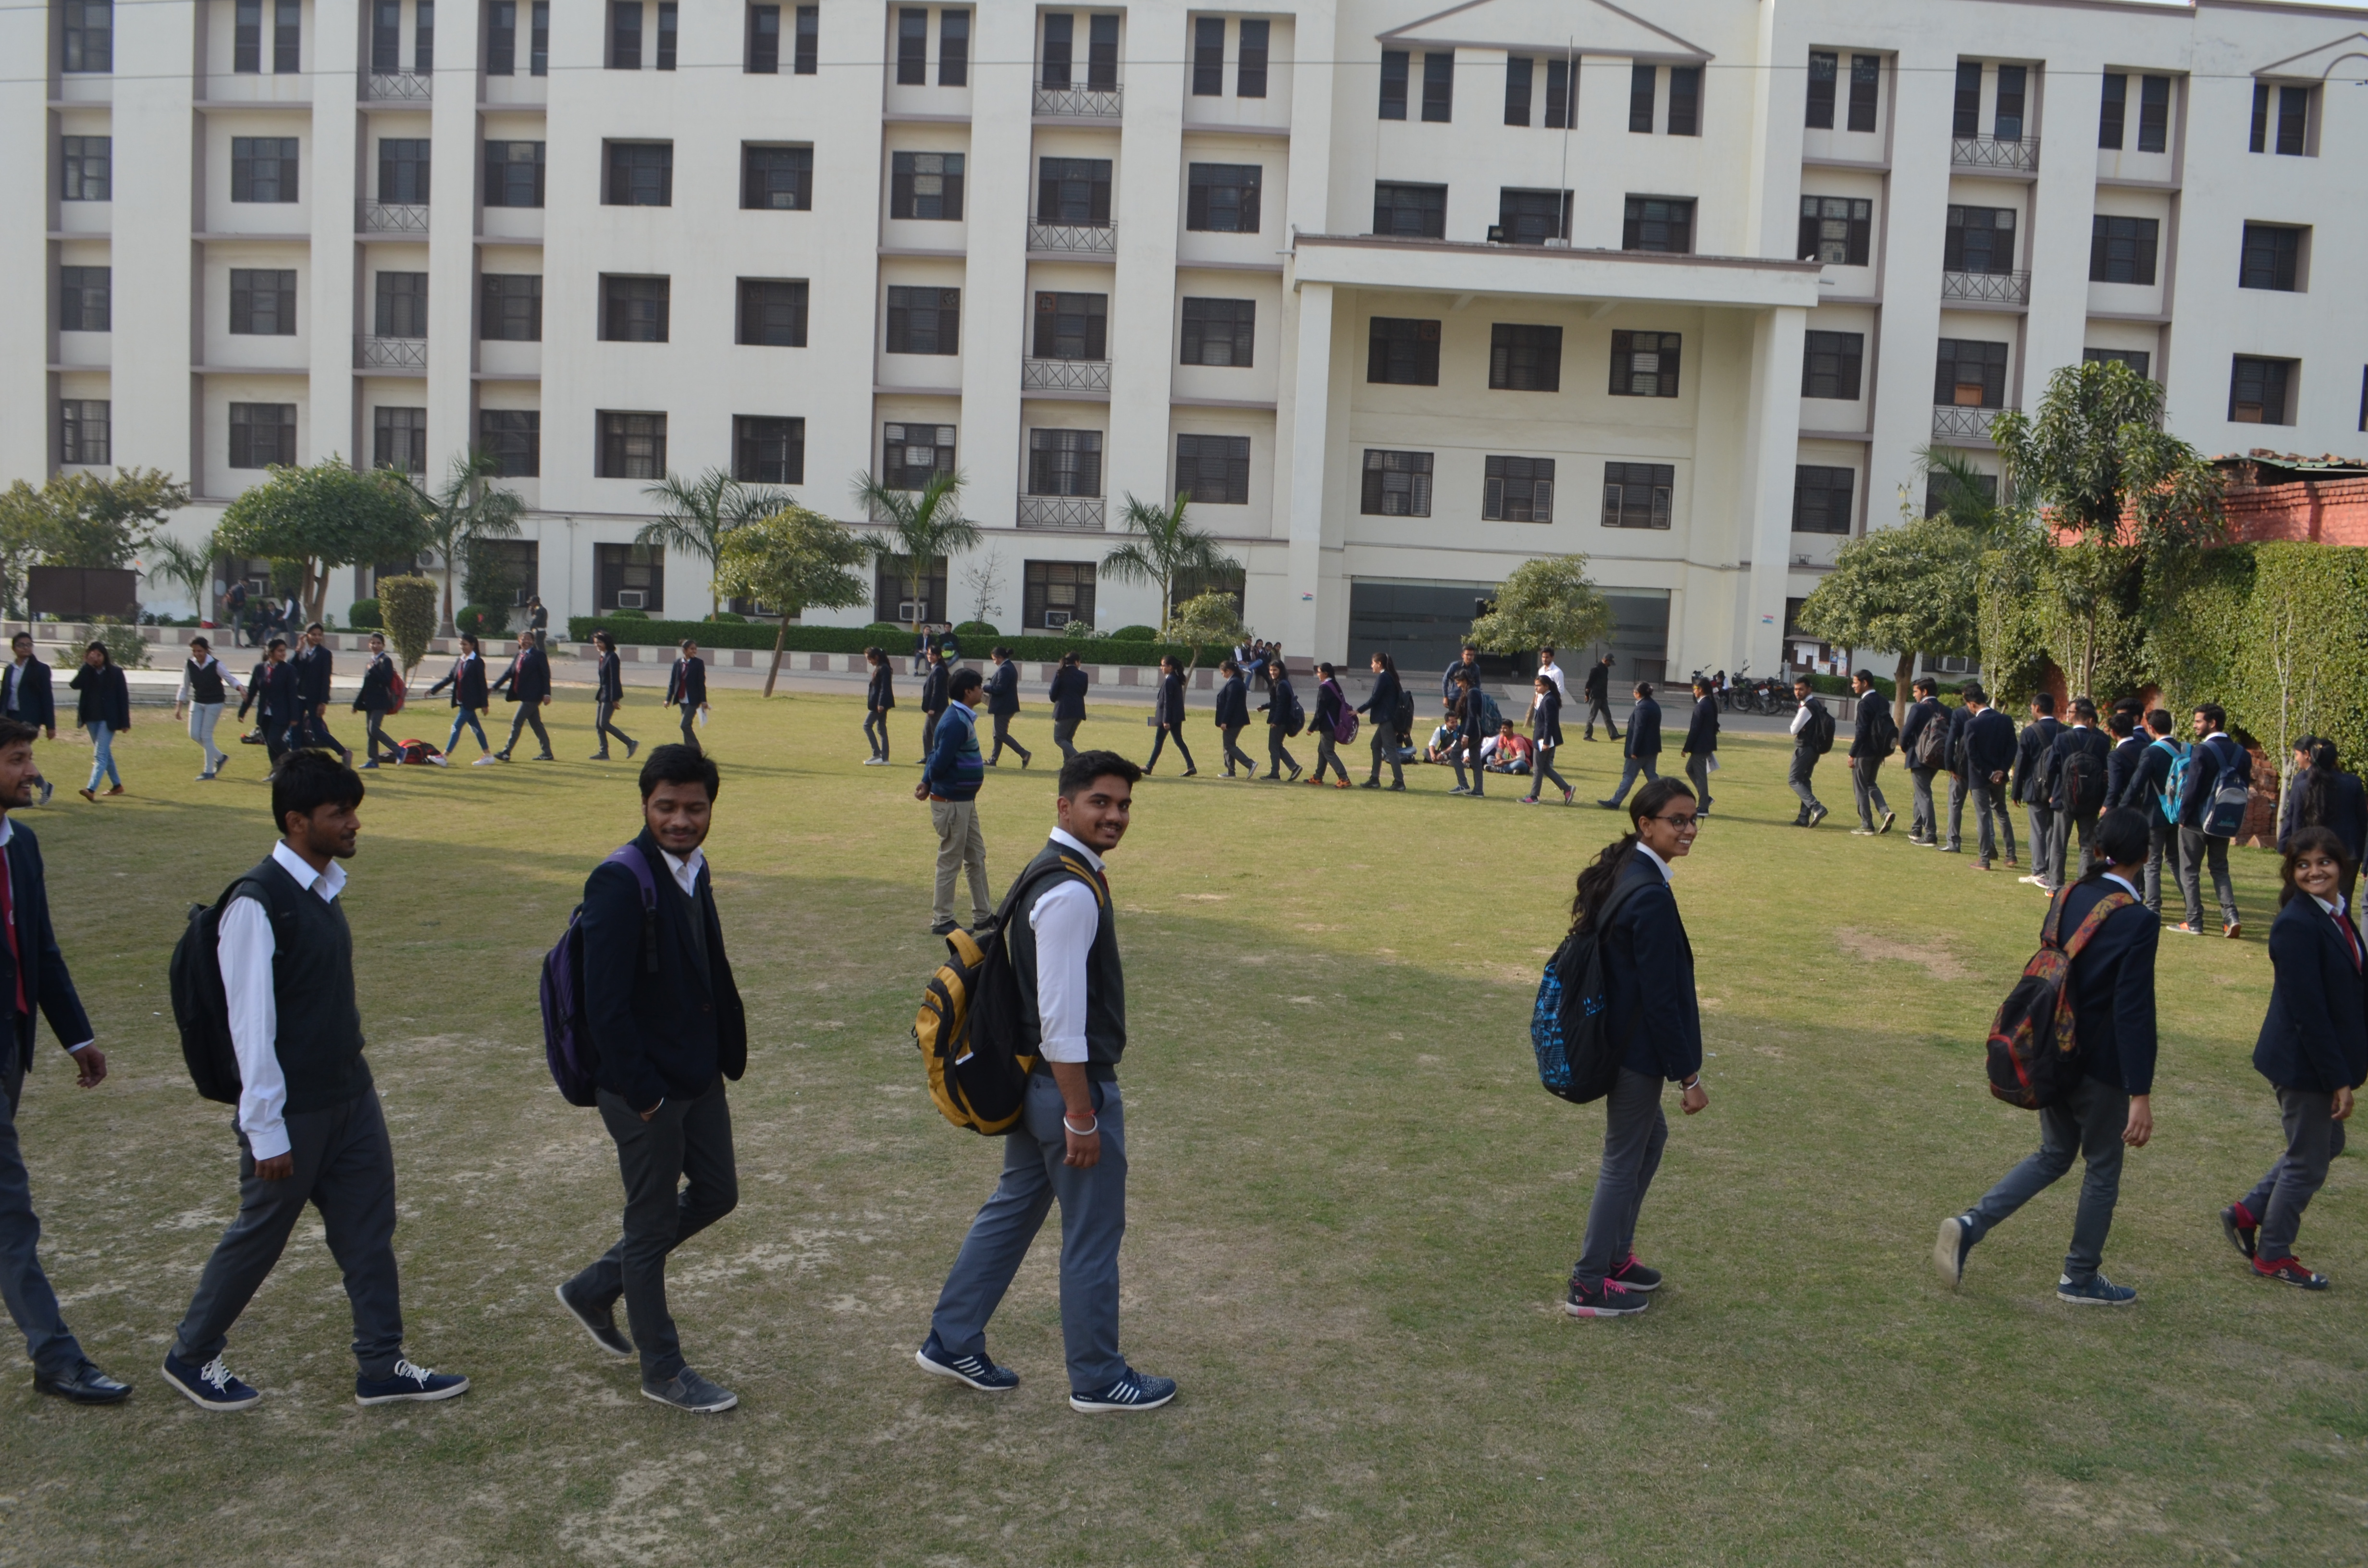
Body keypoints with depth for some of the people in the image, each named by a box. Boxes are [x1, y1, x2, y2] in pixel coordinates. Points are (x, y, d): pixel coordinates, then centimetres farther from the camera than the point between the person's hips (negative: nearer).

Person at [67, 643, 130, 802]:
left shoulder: (115, 673, -3)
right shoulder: (87, 672, 6)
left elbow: (123, 697, -4)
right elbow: (75, 685, -14)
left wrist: (125, 722, -7)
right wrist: (87, 665, -17)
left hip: (108, 719, -5)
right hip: (92, 718, 5)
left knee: (100, 755, -13)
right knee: (105, 753, 15)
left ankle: (92, 789, -23)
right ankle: (117, 785, 26)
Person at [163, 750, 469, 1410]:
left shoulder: (325, 886, 6)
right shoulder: (258, 904, -21)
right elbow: (251, 1026, -20)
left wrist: (352, 1080, 17)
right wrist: (266, 1130, -18)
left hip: (350, 1095, 8)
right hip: (292, 1110, -8)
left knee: (369, 1229, 10)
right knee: (261, 1233, 9)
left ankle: (382, 1366, 20)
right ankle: (190, 1355, 31)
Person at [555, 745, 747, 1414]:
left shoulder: (694, 869, 6)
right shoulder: (620, 881, -21)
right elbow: (606, 1003, -23)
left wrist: (729, 1054, 8)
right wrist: (642, 1093, -19)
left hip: (699, 1076, 9)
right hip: (645, 1088, -9)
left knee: (716, 1194, 20)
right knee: (652, 1221, 7)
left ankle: (594, 1289, 36)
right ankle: (663, 1371, 24)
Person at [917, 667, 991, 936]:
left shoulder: (962, 718, 10)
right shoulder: (956, 722, -22)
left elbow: (936, 755, 10)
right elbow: (939, 762, -22)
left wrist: (927, 783, -1)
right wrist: (930, 782, -2)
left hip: (965, 800, 10)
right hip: (952, 802, -10)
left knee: (976, 857, 16)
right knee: (950, 861, 0)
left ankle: (983, 915, 26)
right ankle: (941, 921, 10)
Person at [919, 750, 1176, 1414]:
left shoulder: (1056, 873, 9)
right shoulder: (1071, 894, -24)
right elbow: (1059, 1019, -26)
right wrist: (1082, 1117, -21)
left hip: (1034, 1081, 10)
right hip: (1070, 1085, -10)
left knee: (1014, 1208, 20)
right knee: (1093, 1235, 6)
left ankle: (951, 1341, 31)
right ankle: (1098, 1379, 21)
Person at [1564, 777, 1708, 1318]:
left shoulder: (1620, 872, 4)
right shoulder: (1651, 897, -25)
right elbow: (1661, 998, -23)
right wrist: (1689, 1075, -16)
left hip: (1618, 1037, 10)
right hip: (1639, 1049, -10)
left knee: (1650, 1136, 25)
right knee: (1624, 1161, 4)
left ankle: (1615, 1254, 37)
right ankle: (1590, 1285, 18)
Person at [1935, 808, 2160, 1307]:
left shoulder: (2067, 898, 0)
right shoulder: (2138, 921, -19)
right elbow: (2134, 1013, -20)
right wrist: (2140, 1095, -17)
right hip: (2100, 1066, -6)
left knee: (2054, 1155, 21)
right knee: (2103, 1168, 14)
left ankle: (1971, 1224, 4)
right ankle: (2081, 1279, 26)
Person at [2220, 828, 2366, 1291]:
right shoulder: (2296, 925, -23)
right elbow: (2308, 1012, -23)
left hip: (2327, 1057, 9)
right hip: (2303, 1062, -9)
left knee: (2321, 1146, 22)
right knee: (2308, 1163, 5)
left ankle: (2247, 1213, 33)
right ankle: (2272, 1256, 23)